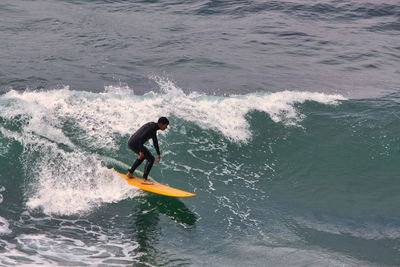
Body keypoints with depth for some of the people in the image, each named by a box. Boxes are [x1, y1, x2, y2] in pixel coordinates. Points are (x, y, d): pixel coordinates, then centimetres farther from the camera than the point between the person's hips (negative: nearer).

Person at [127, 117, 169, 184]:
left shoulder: (153, 126, 14)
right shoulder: (152, 127, -16)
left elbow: (155, 141, 24)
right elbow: (141, 138, -24)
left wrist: (158, 154, 28)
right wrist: (141, 151, -23)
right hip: (135, 143, -10)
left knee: (143, 156, 34)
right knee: (151, 159, -7)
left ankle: (130, 173, 38)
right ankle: (144, 180, -10)